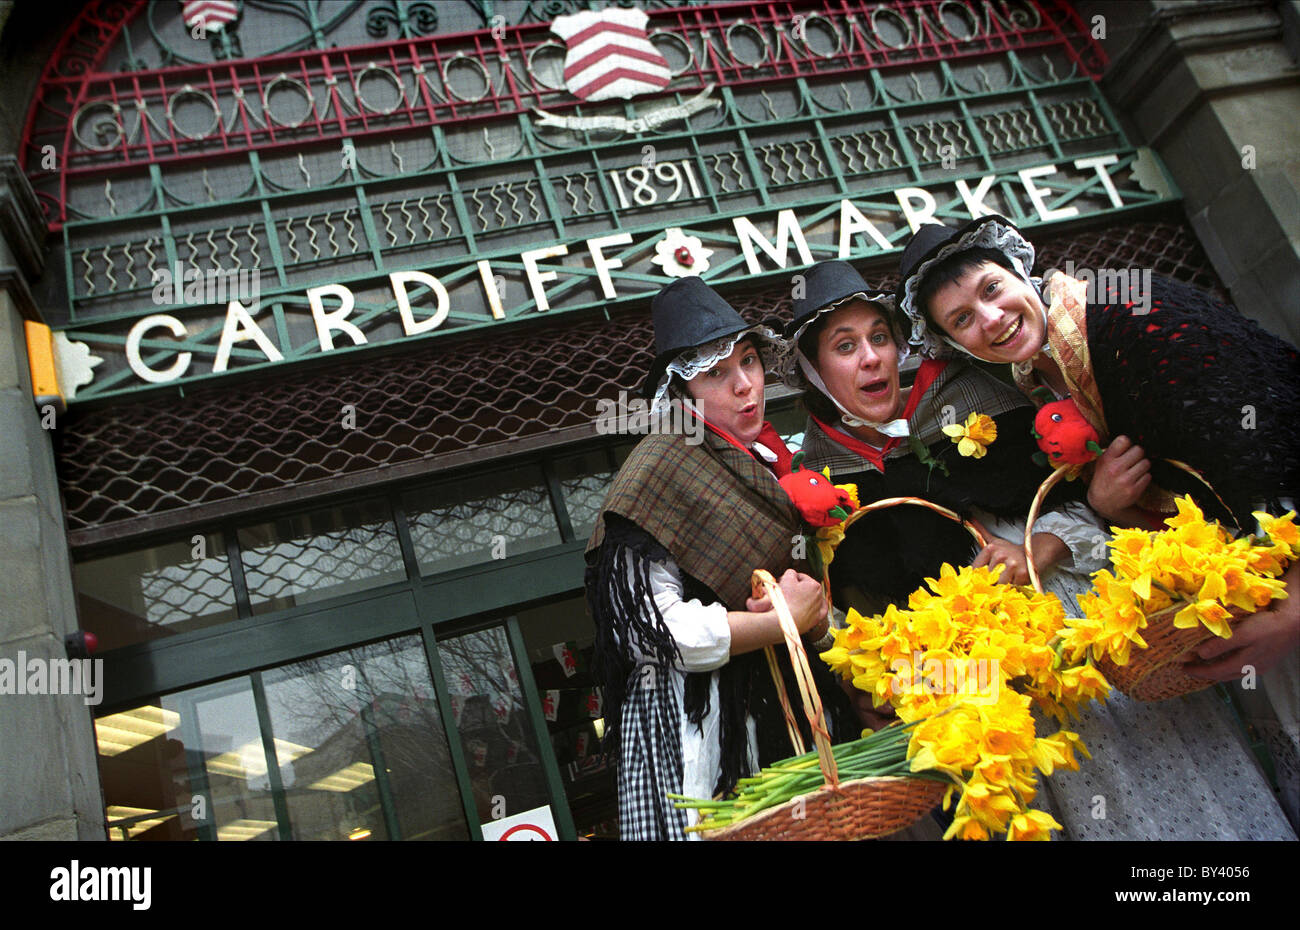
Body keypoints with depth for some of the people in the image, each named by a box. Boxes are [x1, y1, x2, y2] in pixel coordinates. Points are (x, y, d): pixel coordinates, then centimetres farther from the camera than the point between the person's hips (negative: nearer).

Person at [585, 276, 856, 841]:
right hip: (700, 736, -7)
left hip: (789, 713, 7)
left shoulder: (775, 463, 13)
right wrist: (787, 618, -11)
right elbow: (659, 630, -19)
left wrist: (817, 617, -7)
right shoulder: (661, 469, -8)